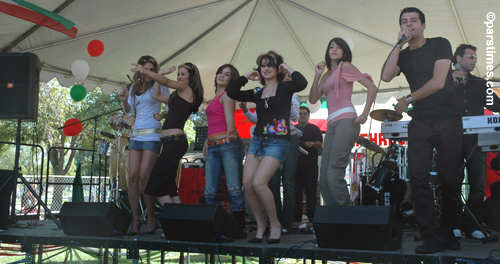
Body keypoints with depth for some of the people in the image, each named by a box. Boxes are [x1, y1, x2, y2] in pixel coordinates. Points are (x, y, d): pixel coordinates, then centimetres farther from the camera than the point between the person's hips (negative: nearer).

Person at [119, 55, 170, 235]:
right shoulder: (134, 87, 16)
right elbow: (129, 111, 14)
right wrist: (124, 101, -5)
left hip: (152, 135, -5)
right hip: (136, 134, 5)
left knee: (144, 176, -11)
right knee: (133, 176, -3)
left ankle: (151, 218, 1)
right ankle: (135, 219, 3)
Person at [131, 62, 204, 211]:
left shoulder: (186, 88, 0)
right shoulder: (178, 96, 24)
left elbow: (166, 81, -16)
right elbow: (156, 95, 28)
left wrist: (145, 71, -27)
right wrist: (160, 72, 23)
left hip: (175, 141, -10)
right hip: (170, 142, 10)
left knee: (156, 185, -11)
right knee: (168, 185, 8)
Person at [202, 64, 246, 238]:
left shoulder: (227, 95, 1)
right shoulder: (216, 97, 25)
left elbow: (229, 117, -14)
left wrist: (230, 132, -33)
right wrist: (207, 140, 11)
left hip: (228, 144, -8)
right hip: (213, 147, 8)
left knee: (234, 189, -7)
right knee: (210, 192, 3)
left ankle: (239, 228, -3)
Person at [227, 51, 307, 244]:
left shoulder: (284, 88, 2)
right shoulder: (257, 93, 15)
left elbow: (302, 83, -19)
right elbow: (232, 93, 10)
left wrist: (287, 68, -5)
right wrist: (246, 76, 11)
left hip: (277, 142, -6)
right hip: (257, 140, 6)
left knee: (258, 183, -20)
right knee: (247, 183, -7)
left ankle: (275, 225, -2)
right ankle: (260, 226, 8)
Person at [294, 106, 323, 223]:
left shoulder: (314, 129, 10)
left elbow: (320, 144, 1)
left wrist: (312, 144, -20)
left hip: (310, 166, -3)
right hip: (296, 164, 3)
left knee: (311, 192, -4)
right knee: (296, 191, 3)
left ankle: (312, 217, -1)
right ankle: (296, 217, 6)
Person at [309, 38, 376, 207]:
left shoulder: (345, 66, 5)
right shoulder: (326, 76, 23)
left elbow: (371, 87, -2)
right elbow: (313, 99, 15)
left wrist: (365, 114, -9)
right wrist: (317, 75, 8)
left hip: (346, 121, -8)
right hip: (331, 125, 8)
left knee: (334, 175, -19)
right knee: (324, 178, 1)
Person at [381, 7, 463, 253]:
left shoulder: (440, 45, 4)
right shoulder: (402, 55, 14)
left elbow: (438, 82, -7)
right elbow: (386, 76, -6)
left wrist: (408, 99, 0)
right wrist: (399, 44, -5)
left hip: (447, 119, -3)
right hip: (420, 123, 3)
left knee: (449, 178, -2)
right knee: (418, 178, -9)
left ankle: (448, 231, 16)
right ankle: (432, 236, -5)